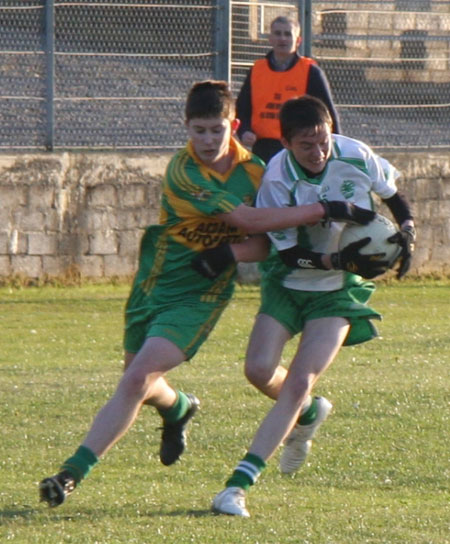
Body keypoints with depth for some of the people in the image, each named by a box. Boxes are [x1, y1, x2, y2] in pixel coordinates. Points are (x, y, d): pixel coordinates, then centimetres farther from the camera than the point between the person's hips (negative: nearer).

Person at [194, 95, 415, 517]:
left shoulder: (356, 157, -16)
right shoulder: (276, 180, -22)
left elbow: (394, 195, 4)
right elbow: (291, 253, -18)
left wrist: (406, 233, -13)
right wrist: (341, 259, -32)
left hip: (339, 291, 0)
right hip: (288, 281, 1)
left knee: (299, 382, -15)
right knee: (259, 370, -12)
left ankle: (240, 483, -18)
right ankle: (307, 415, 26)